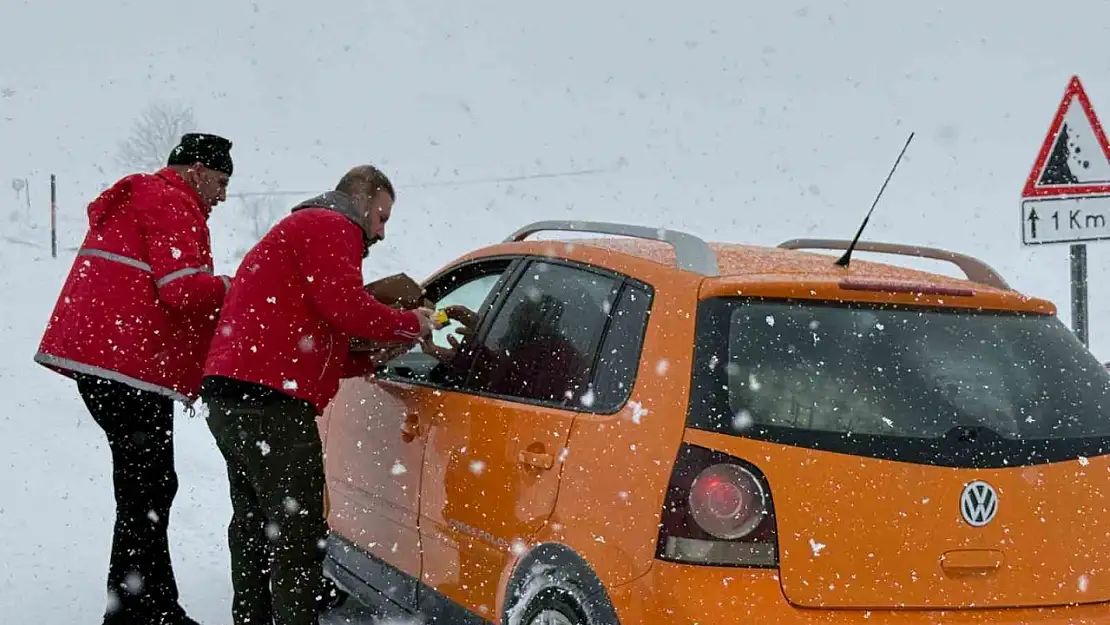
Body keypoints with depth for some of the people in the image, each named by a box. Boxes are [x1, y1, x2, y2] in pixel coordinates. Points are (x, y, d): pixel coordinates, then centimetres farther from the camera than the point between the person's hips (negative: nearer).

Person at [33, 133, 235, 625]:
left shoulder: (137, 199, 26)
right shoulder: (171, 204, -8)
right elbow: (183, 289, -18)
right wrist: (231, 288, -1)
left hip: (101, 357, 11)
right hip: (130, 365, -11)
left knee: (149, 487, 15)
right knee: (147, 491, -8)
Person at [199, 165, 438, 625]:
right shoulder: (330, 227, -1)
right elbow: (345, 306, -16)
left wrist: (381, 352, 16)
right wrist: (409, 324, -1)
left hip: (229, 396, 11)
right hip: (270, 402, -11)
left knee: (256, 525, 20)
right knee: (299, 532, -11)